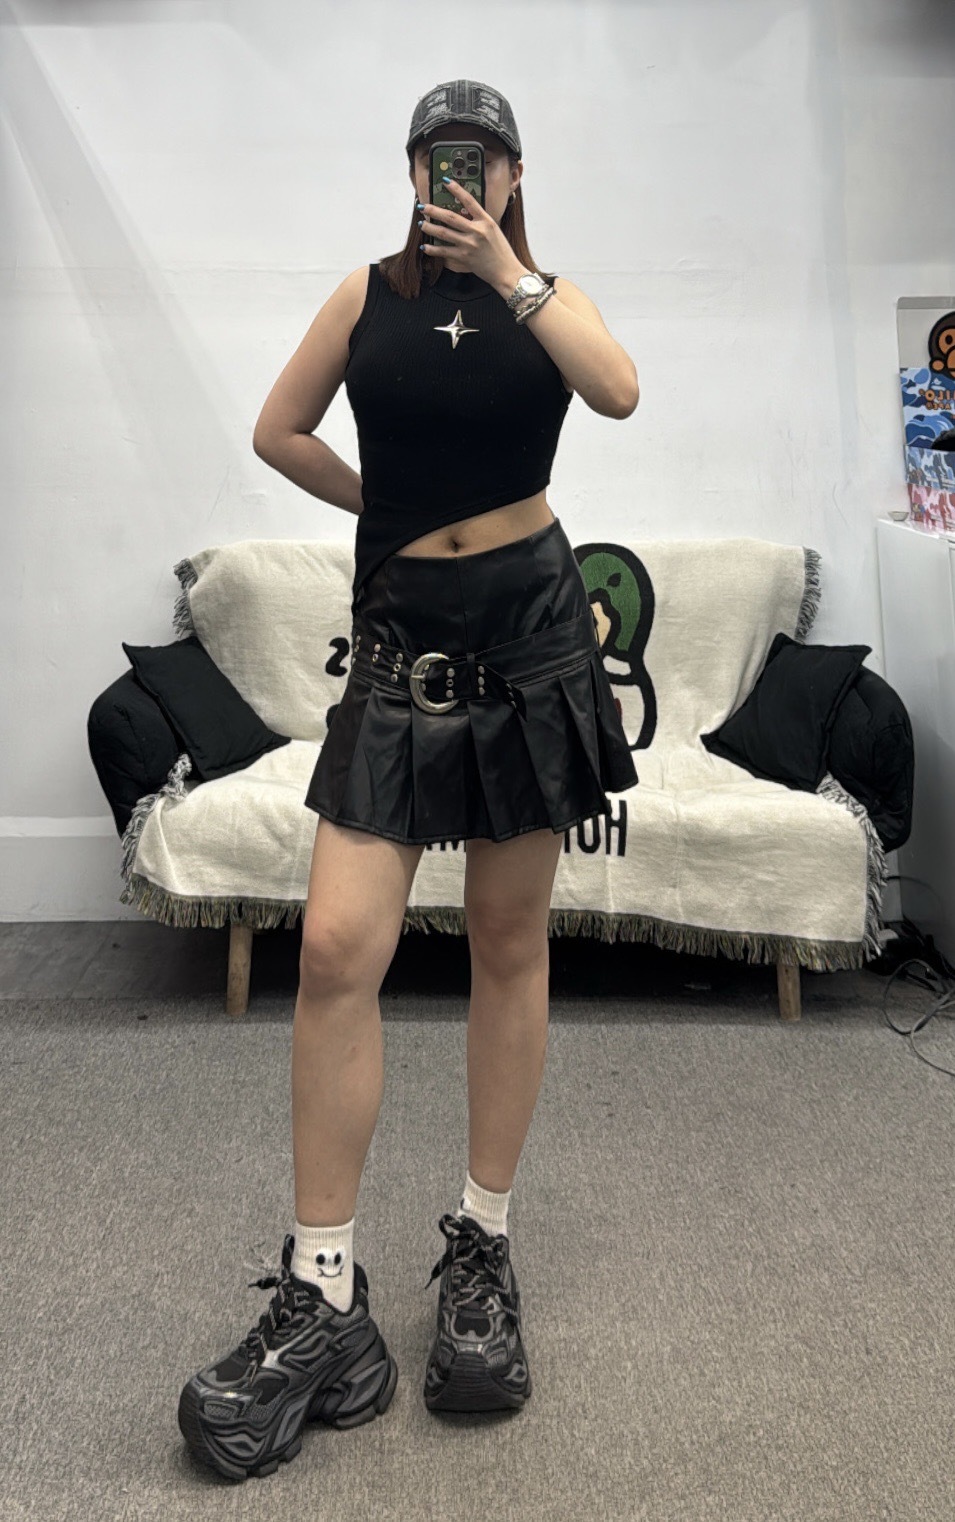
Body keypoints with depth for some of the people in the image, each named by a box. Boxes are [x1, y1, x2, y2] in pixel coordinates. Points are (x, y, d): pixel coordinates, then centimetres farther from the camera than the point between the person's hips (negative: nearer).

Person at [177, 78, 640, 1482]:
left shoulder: (543, 293, 9)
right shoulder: (370, 292, 10)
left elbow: (620, 392, -12)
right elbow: (279, 433, 16)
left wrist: (506, 273, -9)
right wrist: (394, 513, 14)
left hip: (527, 631, 0)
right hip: (403, 639, 0)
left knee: (510, 946, 5)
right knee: (337, 947, -12)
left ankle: (484, 1253, 20)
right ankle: (324, 1301, -1)